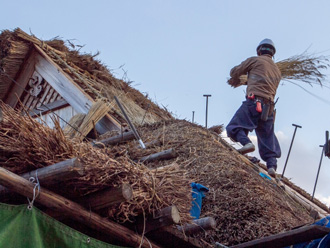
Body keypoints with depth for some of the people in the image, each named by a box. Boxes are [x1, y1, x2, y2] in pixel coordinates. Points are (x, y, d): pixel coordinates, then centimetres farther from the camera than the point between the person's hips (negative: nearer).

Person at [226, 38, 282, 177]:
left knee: (234, 127, -5)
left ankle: (246, 142, -31)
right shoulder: (277, 70, 26)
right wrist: (245, 81, 42)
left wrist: (236, 80, 36)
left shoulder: (255, 60, 8)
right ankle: (272, 165, -3)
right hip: (269, 108, 6)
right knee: (267, 140, 9)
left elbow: (235, 72, 13)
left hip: (254, 102, -6)